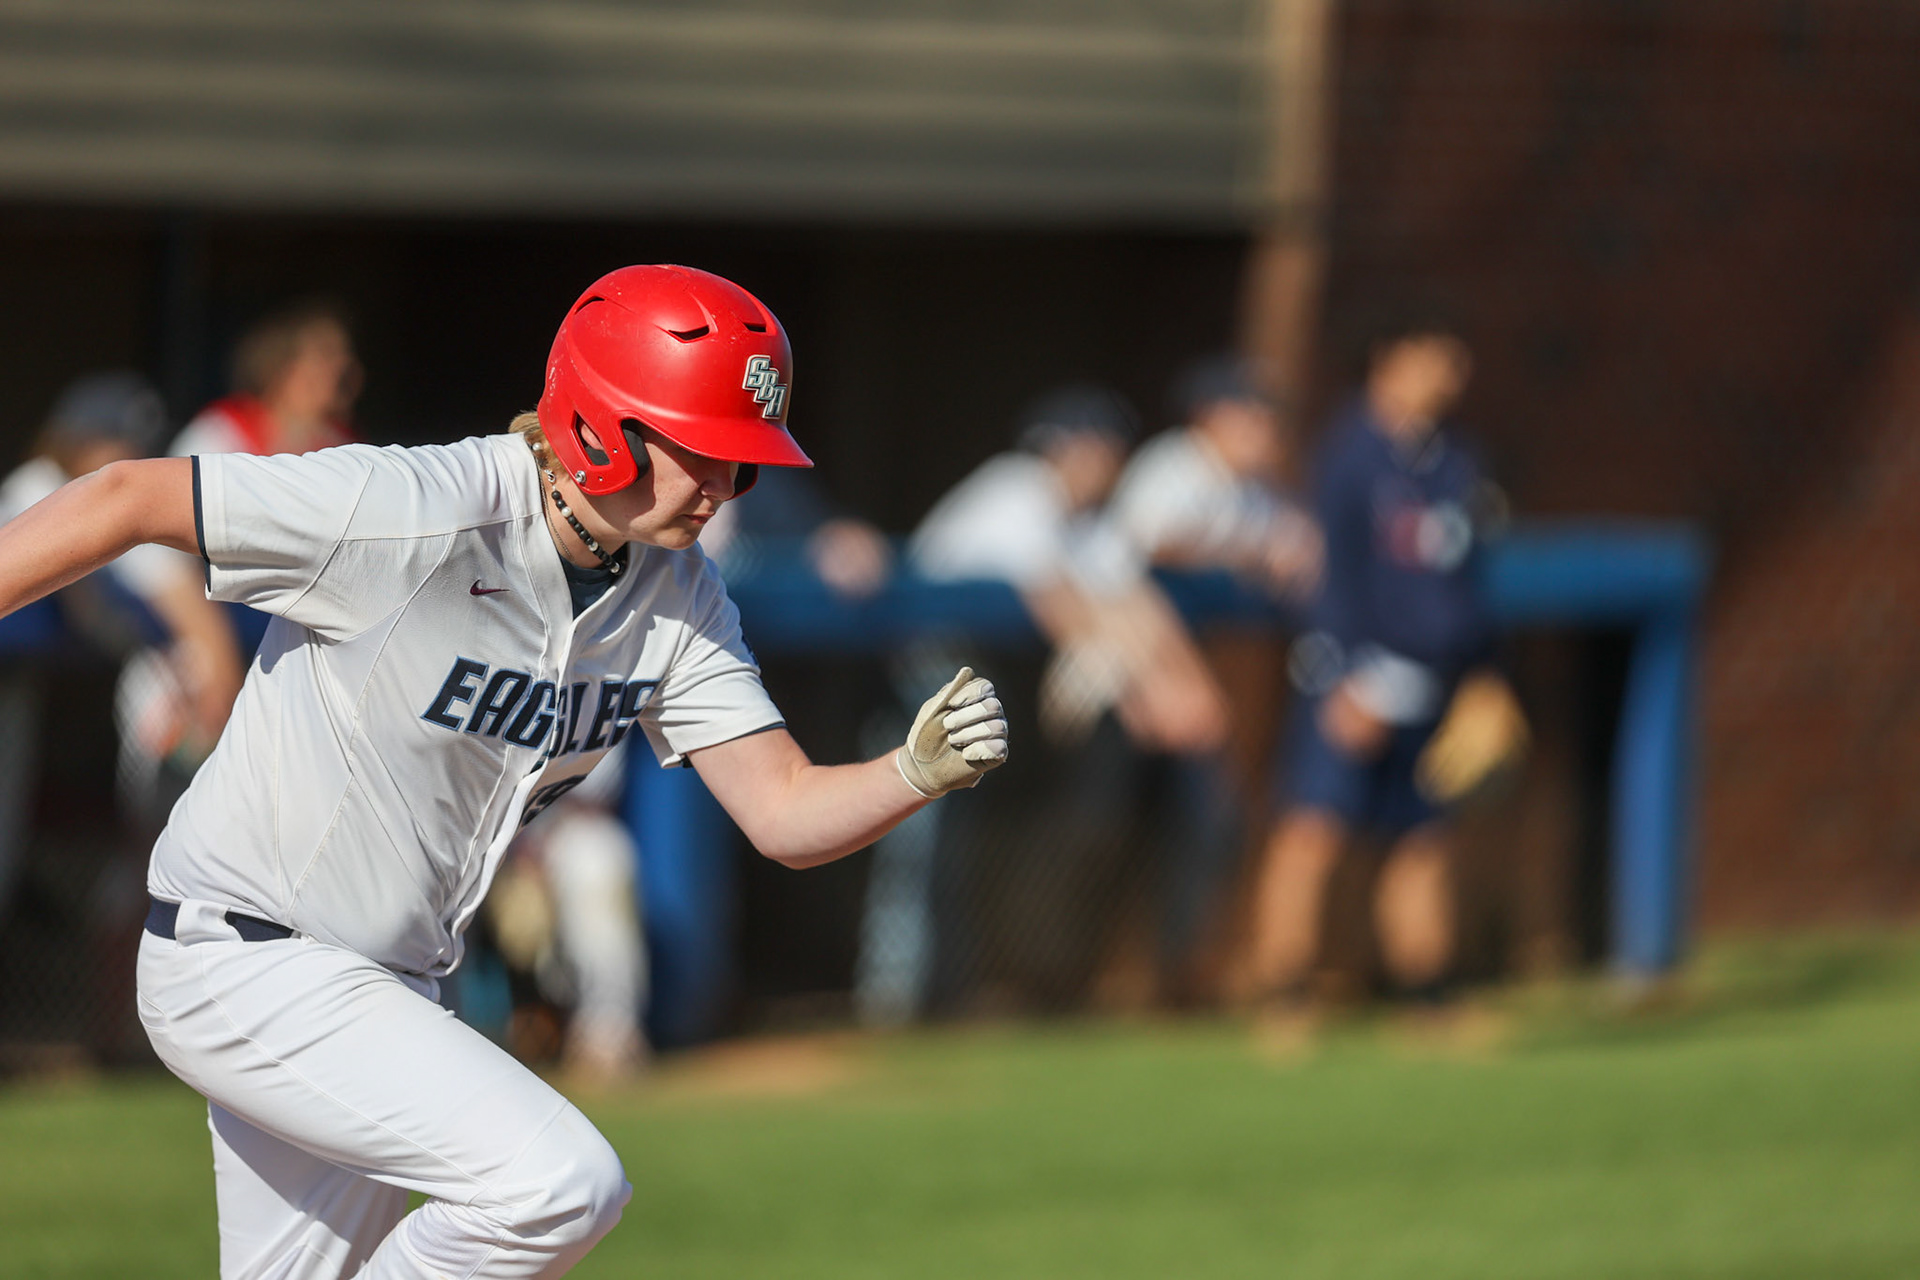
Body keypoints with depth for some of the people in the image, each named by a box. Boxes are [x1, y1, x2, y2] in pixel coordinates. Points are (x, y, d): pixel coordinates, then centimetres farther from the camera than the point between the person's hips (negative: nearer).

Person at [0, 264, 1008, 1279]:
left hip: (385, 986, 9)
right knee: (559, 1183, -24)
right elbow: (128, 499, -21)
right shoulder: (420, 513, -25)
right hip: (241, 958, -9)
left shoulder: (679, 600, -2)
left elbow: (786, 817, -4)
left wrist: (918, 773, -24)